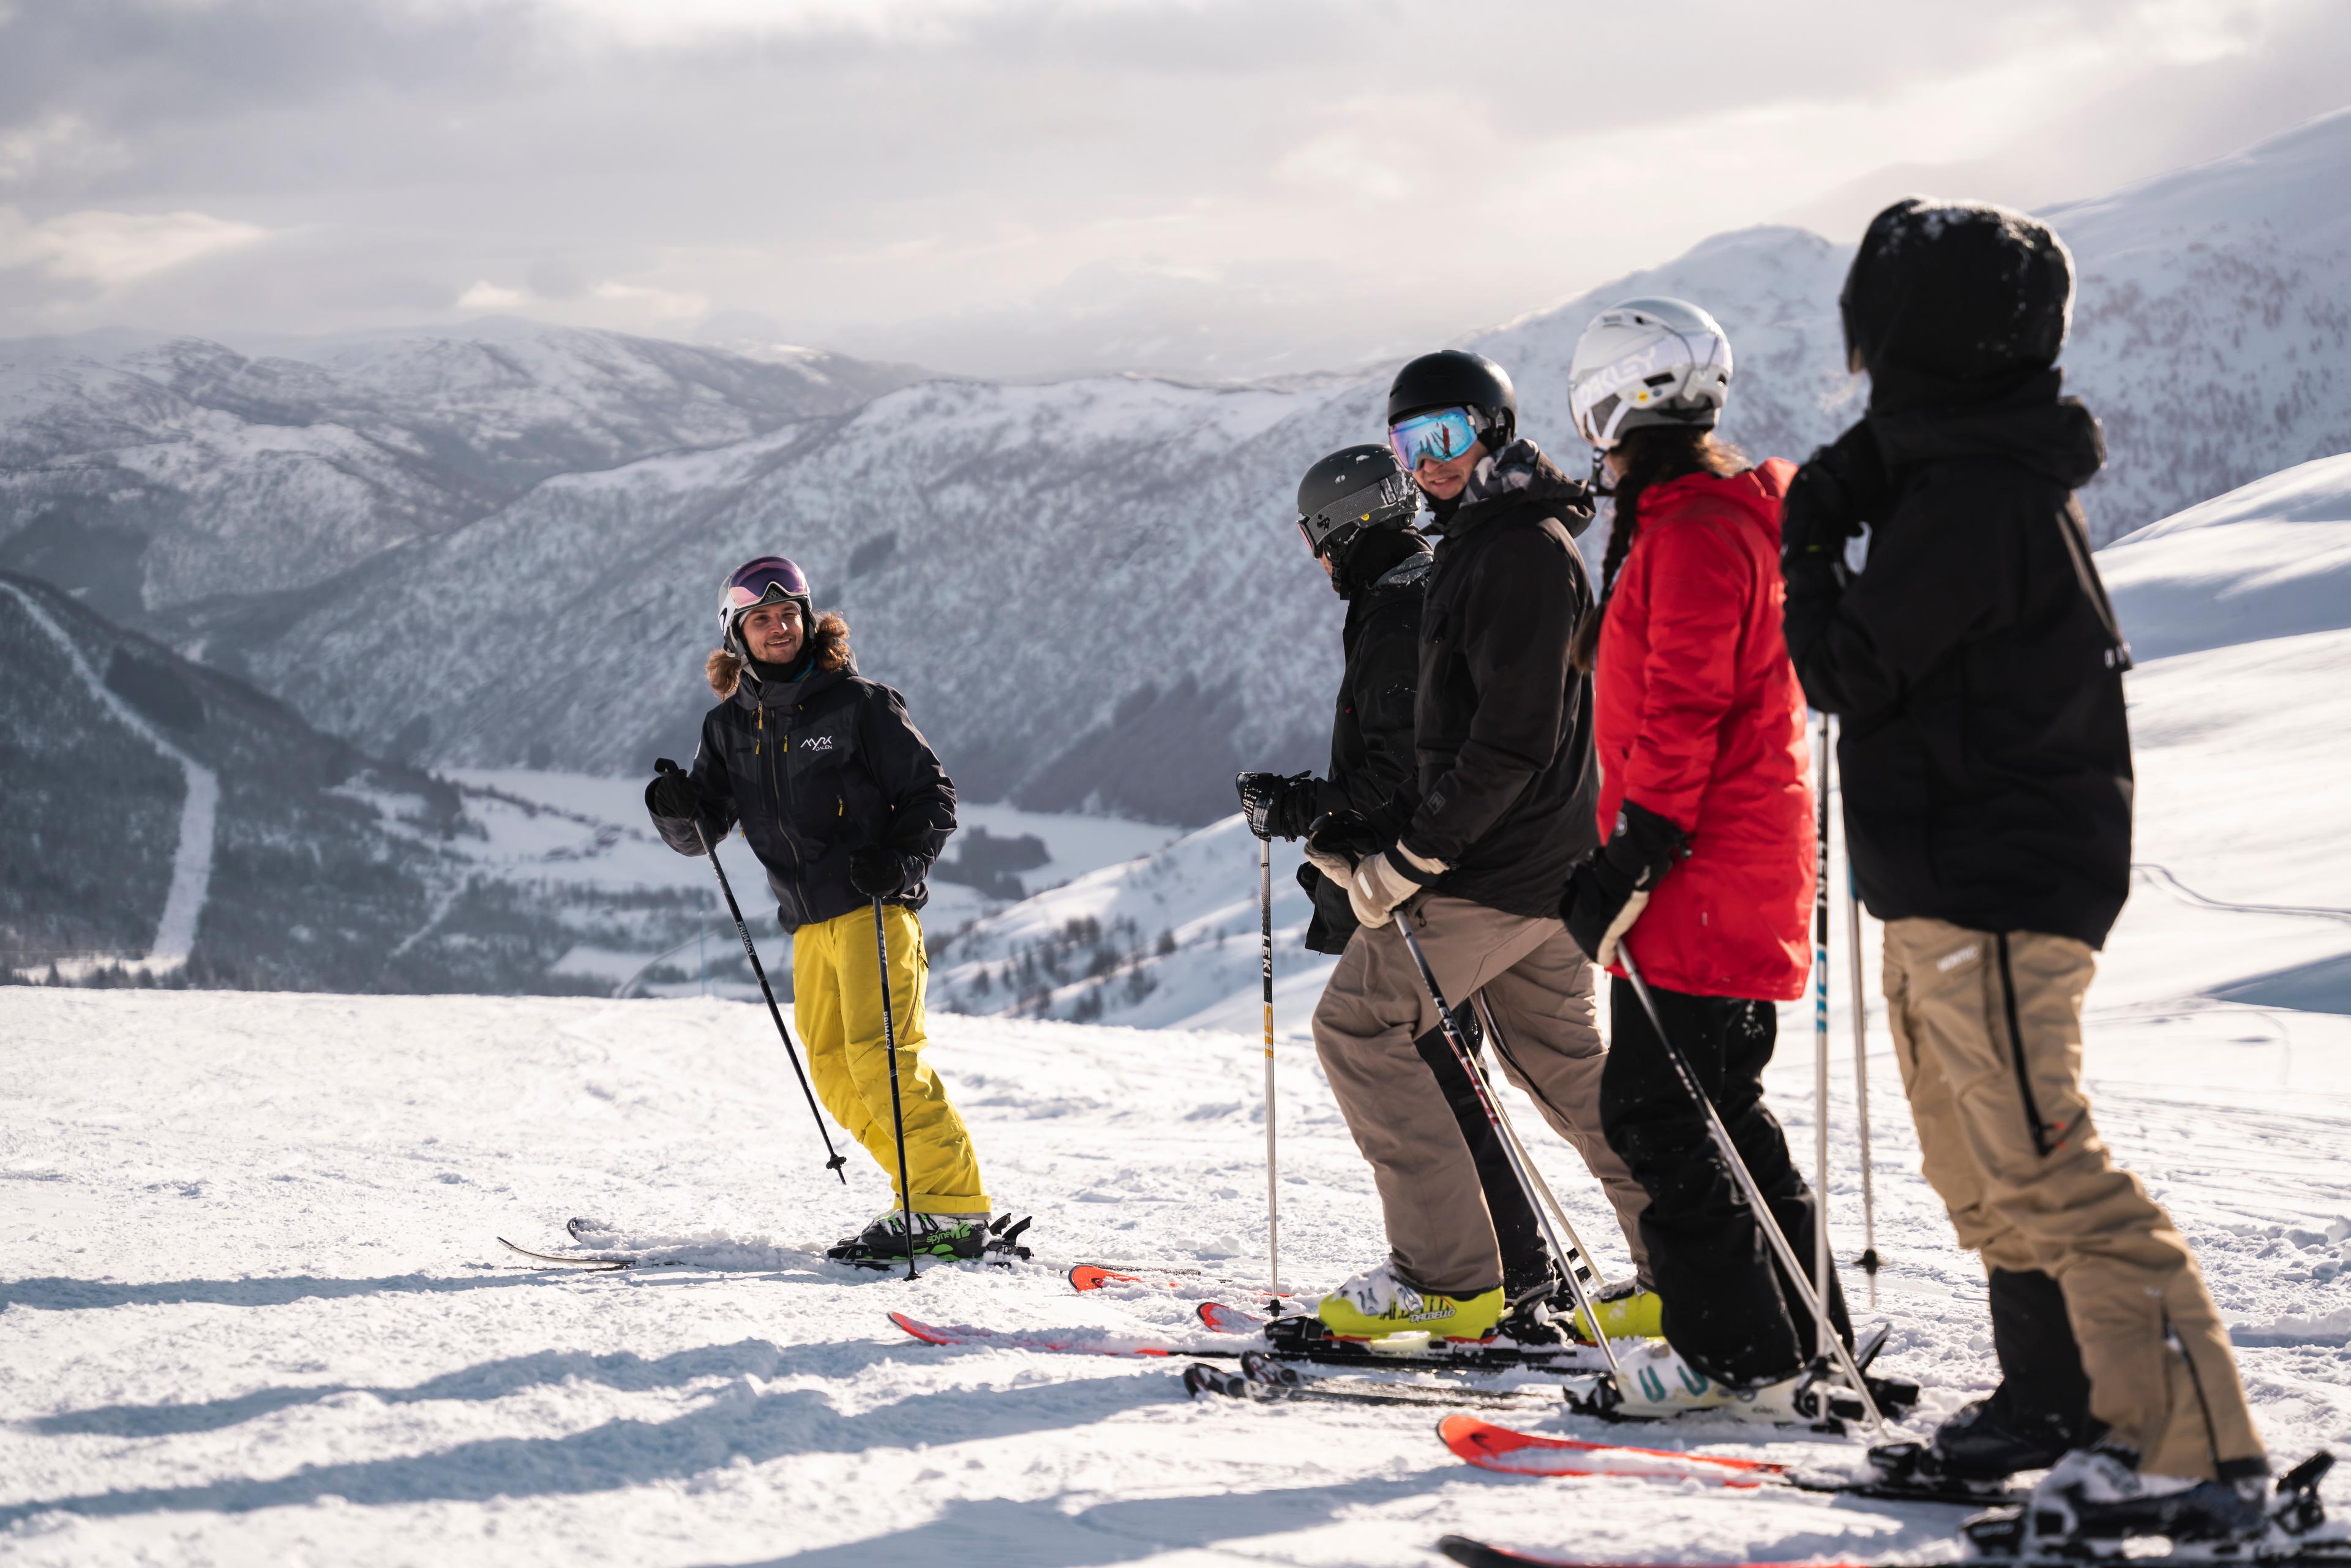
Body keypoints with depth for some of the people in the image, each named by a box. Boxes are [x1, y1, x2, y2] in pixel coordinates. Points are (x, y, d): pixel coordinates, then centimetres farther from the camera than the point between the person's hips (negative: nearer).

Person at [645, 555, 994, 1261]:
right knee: (834, 1076, 5)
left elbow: (932, 795, -2)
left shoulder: (859, 705, -5)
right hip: (810, 924, 6)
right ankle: (922, 1200, 14)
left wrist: (900, 861, -19)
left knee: (881, 1058, -17)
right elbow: (702, 831, 12)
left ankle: (955, 1209, -16)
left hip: (875, 909, -6)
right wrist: (676, 808, -11)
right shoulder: (731, 727, 10)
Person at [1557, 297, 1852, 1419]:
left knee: (1654, 1111, -7)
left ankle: (1737, 1355, -6)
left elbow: (1683, 716, -21)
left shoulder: (1692, 532, -15)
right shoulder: (1729, 517, 17)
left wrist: (1628, 861, -20)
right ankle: (1799, 1343, 18)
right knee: (1721, 1113, 14)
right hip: (1749, 867, 10)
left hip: (1702, 874, -10)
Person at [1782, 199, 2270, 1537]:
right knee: (1987, 1166, 20)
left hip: (1992, 885, -11)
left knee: (2042, 1166, -13)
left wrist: (1808, 544, -1)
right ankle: (2061, 1396, 30)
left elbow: (1850, 670, -16)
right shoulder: (2000, 473, 11)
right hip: (1953, 884, 11)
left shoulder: (1971, 499, -21)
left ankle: (2198, 1452, -15)